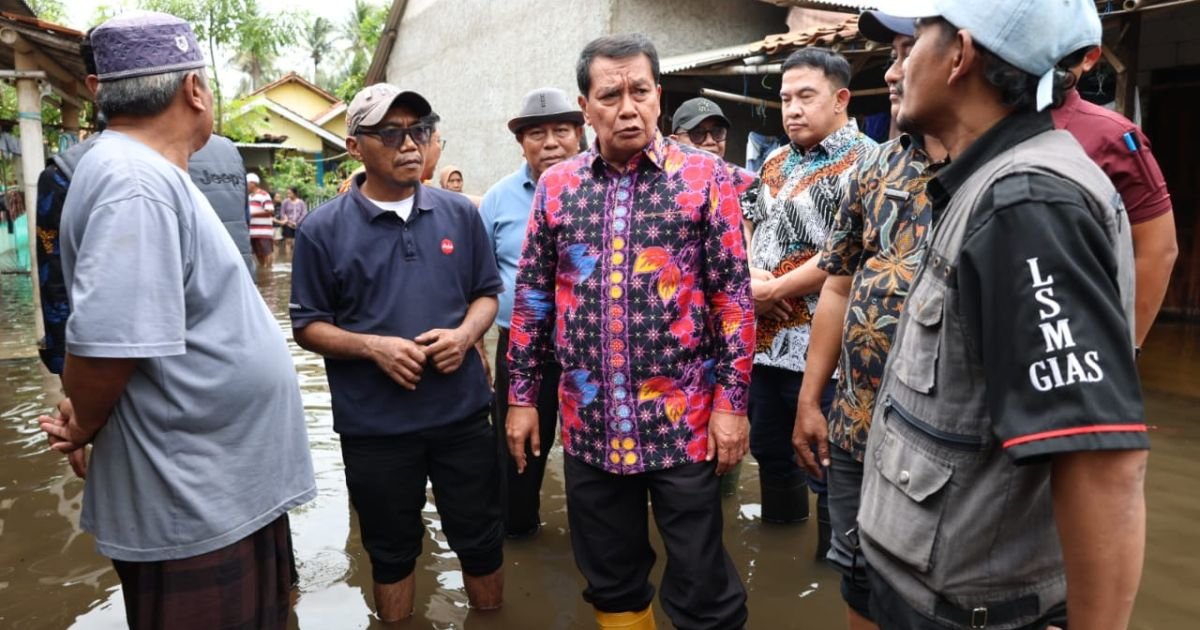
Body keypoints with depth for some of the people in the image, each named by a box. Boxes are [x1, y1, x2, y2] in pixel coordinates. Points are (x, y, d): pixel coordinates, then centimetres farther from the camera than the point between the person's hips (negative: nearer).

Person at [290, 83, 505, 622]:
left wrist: (465, 334, -11)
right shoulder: (323, 229, -5)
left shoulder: (460, 214, 2)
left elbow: (487, 293, 10)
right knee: (391, 551, 17)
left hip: (461, 410, 2)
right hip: (374, 423, -2)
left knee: (480, 539, 16)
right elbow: (307, 327, -1)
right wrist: (372, 346, -18)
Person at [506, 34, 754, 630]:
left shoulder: (704, 176, -4)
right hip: (588, 421, 3)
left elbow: (733, 295, -4)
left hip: (682, 419, -3)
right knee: (609, 581, 18)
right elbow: (532, 297, 8)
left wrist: (732, 401, -8)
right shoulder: (554, 185, 4)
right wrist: (521, 396, 7)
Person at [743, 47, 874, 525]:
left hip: (819, 351, -8)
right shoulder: (776, 161, 14)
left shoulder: (861, 162, -11)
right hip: (762, 341, 8)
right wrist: (748, 276, -2)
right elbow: (746, 225, 18)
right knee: (769, 451, 21)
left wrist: (773, 290, -14)